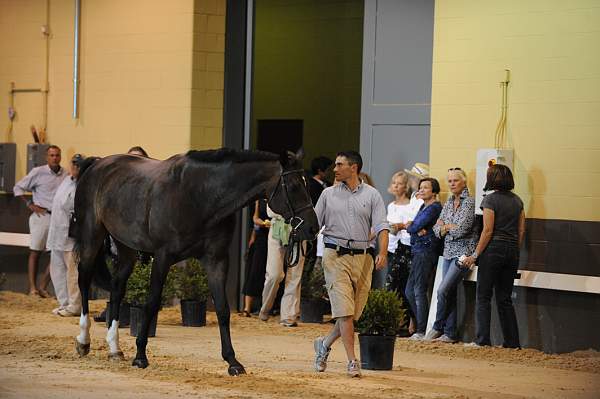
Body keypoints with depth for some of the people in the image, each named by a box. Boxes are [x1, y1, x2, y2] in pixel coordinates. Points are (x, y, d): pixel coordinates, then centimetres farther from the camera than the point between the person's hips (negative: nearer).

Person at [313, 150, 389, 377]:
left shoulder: (371, 195, 6)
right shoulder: (329, 194, 10)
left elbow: (381, 226, -3)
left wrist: (383, 253, -18)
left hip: (362, 256, 1)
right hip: (335, 256, -1)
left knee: (354, 313, 6)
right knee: (344, 311, -10)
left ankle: (325, 344, 29)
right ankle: (352, 362, -9)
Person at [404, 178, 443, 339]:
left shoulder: (434, 208, -10)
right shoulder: (424, 206, 21)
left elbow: (414, 227, -15)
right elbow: (412, 226, 11)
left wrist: (409, 226, 6)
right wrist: (417, 229, -9)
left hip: (426, 251, -10)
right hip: (418, 251, 10)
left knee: (419, 291, -10)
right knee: (410, 291, 10)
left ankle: (422, 330, -7)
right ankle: (422, 325, 15)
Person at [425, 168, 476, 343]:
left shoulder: (469, 202, -9)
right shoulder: (449, 202, 14)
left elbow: (462, 228, -19)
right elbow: (437, 229, 11)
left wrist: (446, 226, -1)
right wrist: (451, 227, -9)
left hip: (463, 253, -8)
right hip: (449, 253, 8)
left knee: (443, 291, -13)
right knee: (450, 294, 6)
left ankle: (438, 327, 2)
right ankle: (450, 333, 10)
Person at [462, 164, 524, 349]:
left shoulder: (490, 199, -10)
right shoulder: (517, 200, 10)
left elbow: (488, 231, -14)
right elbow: (521, 230, 11)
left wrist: (475, 254, -9)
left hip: (493, 250, -6)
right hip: (512, 251, 6)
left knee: (484, 297, 0)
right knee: (505, 298, 12)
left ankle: (482, 340, -4)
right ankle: (512, 341, 9)